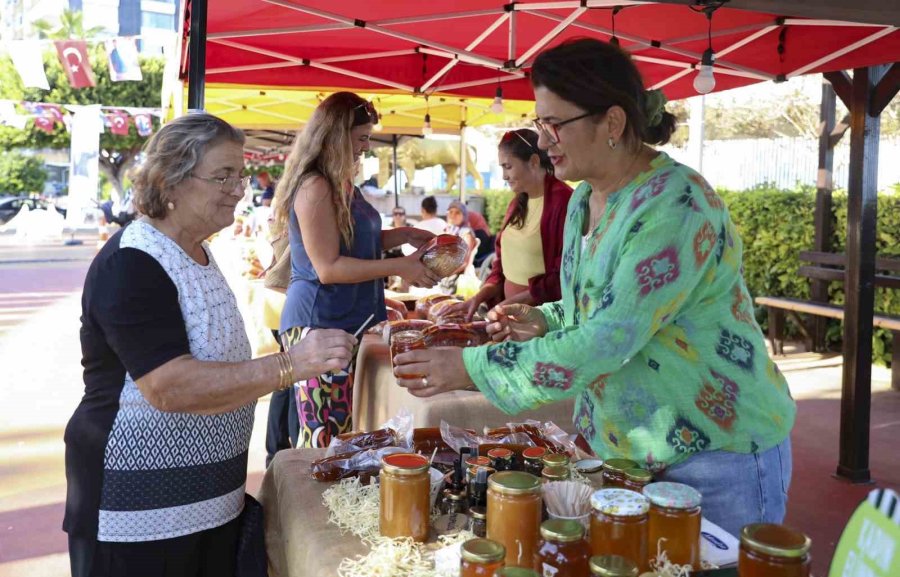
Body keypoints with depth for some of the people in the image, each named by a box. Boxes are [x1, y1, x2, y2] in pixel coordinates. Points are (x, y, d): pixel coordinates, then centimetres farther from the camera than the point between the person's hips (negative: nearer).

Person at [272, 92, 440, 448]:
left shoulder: (341, 184, 14)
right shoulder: (315, 188, -15)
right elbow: (328, 268, -19)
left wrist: (401, 236, 13)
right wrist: (398, 267, -18)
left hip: (347, 323, 9)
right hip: (321, 326, -9)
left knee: (345, 435, 11)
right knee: (326, 443, -5)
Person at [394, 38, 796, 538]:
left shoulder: (675, 205, -24)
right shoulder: (583, 200, 3)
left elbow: (610, 341, -31)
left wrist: (471, 367, -28)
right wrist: (544, 320, -3)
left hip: (722, 455, -8)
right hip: (631, 450, 8)